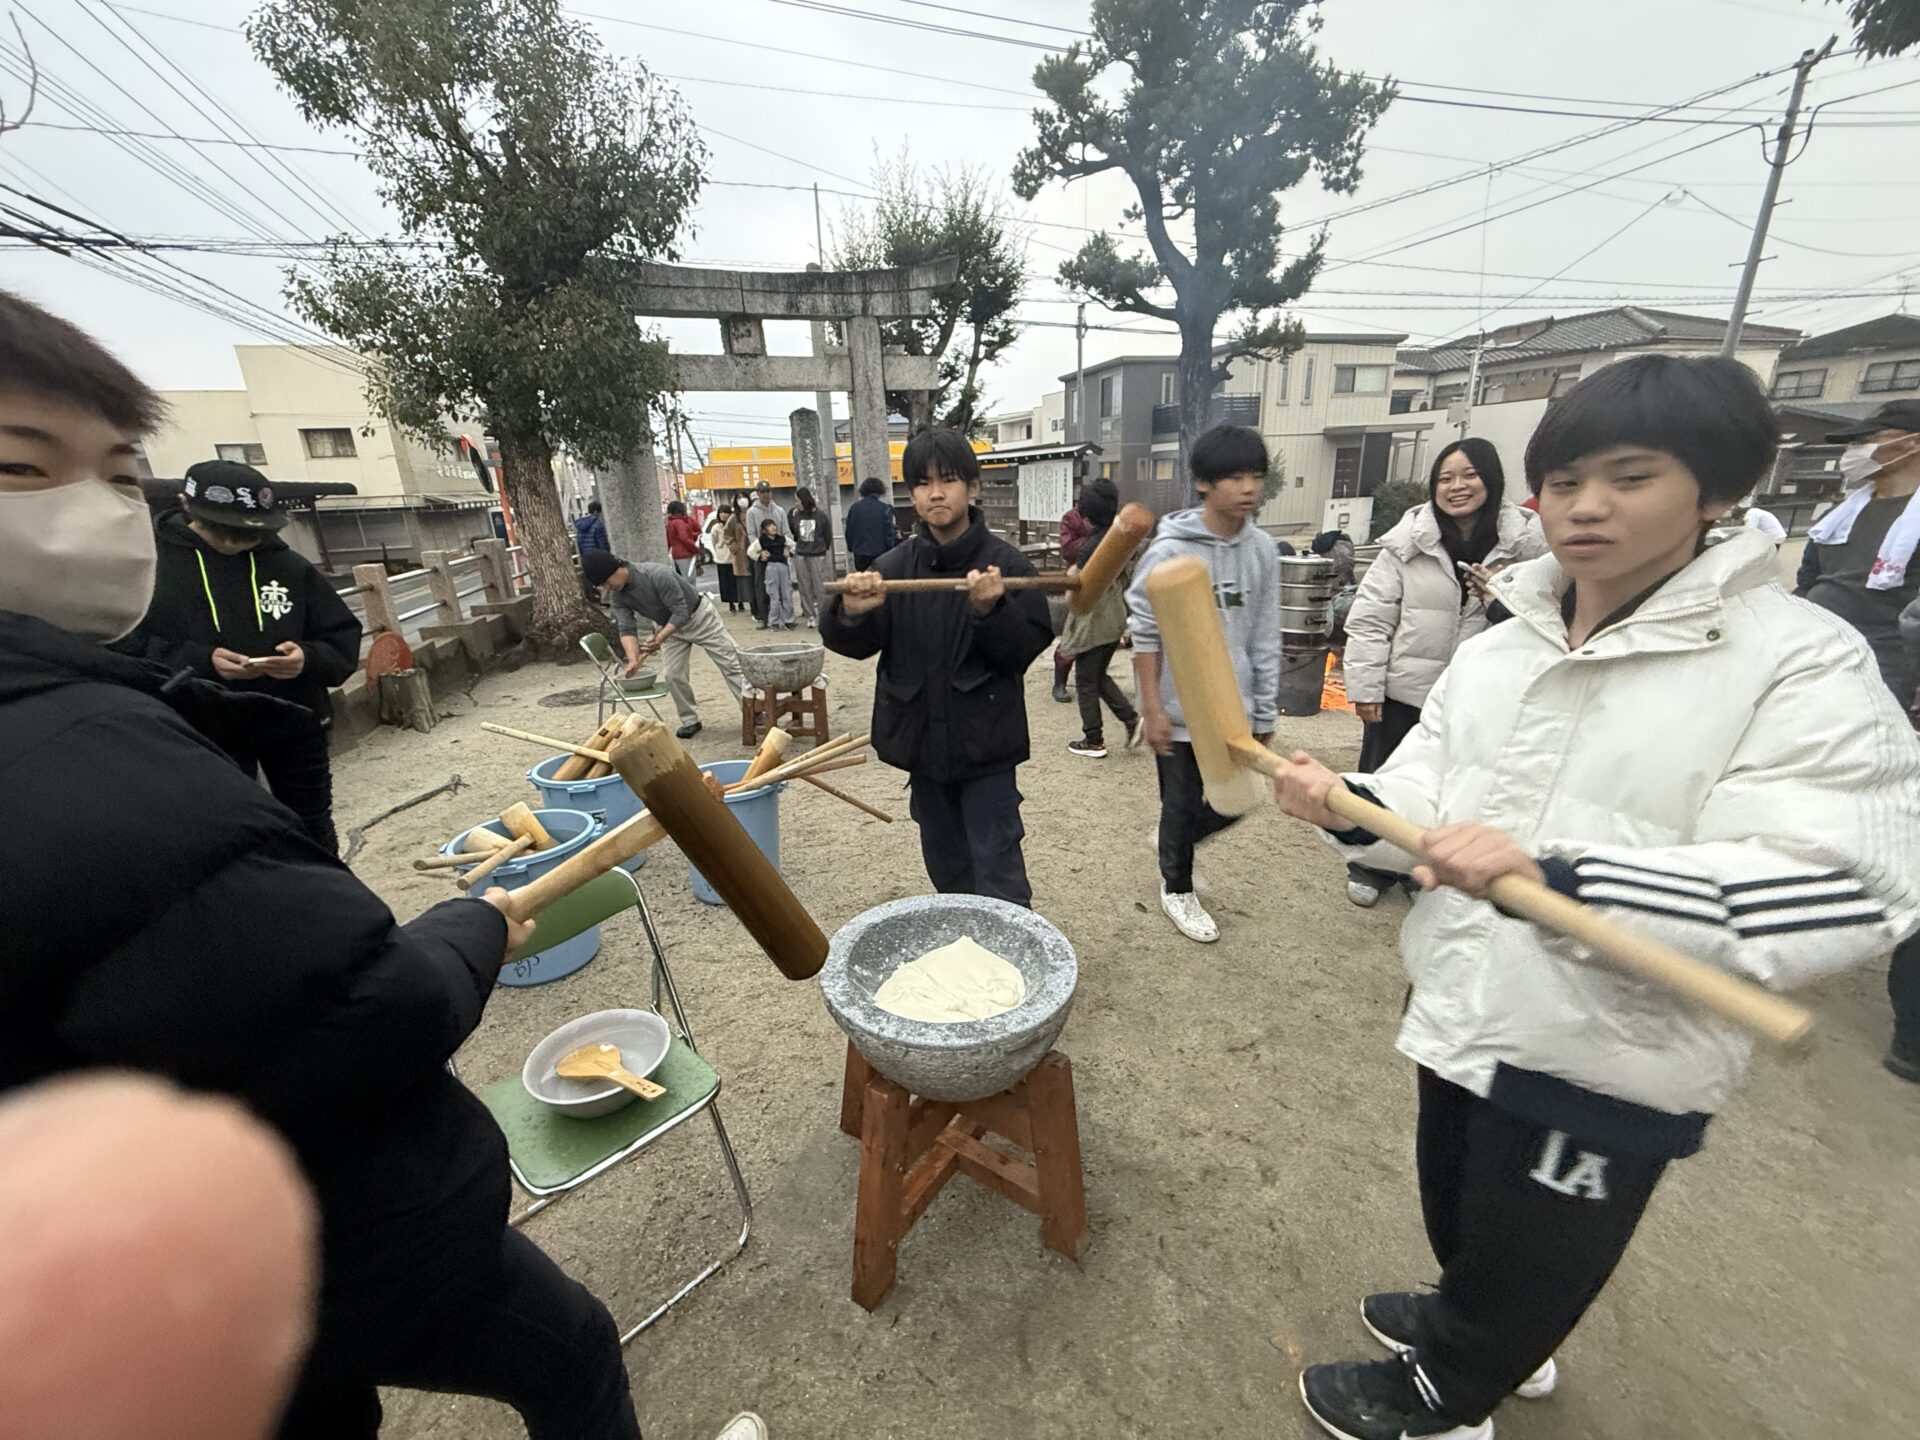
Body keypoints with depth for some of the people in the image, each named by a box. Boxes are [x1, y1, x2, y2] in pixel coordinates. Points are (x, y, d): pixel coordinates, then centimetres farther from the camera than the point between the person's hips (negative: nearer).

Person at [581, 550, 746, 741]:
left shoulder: (659, 575, -34)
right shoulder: (617, 596, -13)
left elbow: (681, 612, -29)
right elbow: (627, 628, -17)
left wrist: (660, 637, -38)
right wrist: (633, 660, -31)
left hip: (699, 616, -6)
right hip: (669, 627, 6)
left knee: (730, 664, -3)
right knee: (672, 675, -3)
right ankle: (690, 721, 13)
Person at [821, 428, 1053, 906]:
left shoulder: (1005, 563, -9)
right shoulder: (896, 566, 1)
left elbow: (1025, 649, -12)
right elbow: (852, 644, -3)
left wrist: (990, 610, -30)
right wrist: (850, 614, -25)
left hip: (986, 743, -4)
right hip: (923, 739, 5)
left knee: (997, 868, -1)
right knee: (945, 863, 21)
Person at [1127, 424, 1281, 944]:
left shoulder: (1262, 551, 1)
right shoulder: (1171, 550, -13)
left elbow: (1265, 638, 5)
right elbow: (1146, 633, -10)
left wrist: (1264, 714, 6)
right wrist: (1152, 709, -12)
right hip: (1180, 707, -4)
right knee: (1182, 803, 10)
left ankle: (1174, 840, 42)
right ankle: (1177, 889, 35)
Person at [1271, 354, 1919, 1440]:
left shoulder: (1803, 660, -16)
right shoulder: (1499, 650, 2)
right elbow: (1431, 801, 4)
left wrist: (1556, 876, -39)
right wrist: (1349, 807, -18)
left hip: (1613, 1060, -5)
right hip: (1465, 1004, 6)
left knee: (1530, 1254, 20)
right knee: (1457, 1205, 28)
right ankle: (1487, 1334, 60)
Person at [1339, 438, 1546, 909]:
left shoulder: (1526, 539, -3)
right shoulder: (1408, 539, -8)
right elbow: (1370, 618, -8)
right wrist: (1365, 687, -10)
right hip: (1403, 690, -1)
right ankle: (1370, 867, 35)